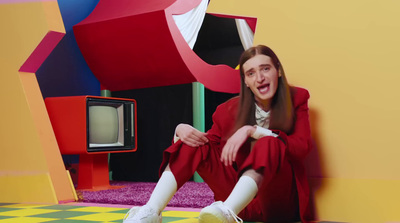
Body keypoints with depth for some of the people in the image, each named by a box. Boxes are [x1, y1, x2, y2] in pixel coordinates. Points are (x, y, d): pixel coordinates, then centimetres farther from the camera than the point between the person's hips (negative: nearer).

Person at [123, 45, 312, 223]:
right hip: (242, 200, 3)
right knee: (194, 143, -12)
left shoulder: (296, 99, -1)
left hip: (281, 201, -3)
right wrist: (181, 130, -17)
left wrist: (253, 130, -24)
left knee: (269, 144, -31)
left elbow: (302, 146, -16)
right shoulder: (230, 110, 4)